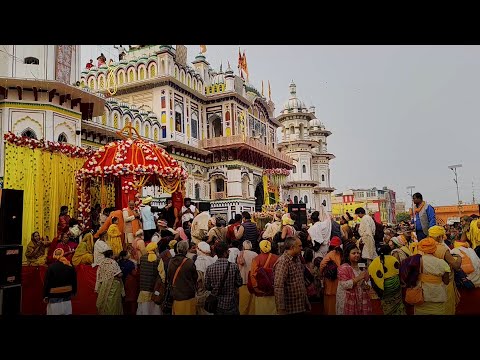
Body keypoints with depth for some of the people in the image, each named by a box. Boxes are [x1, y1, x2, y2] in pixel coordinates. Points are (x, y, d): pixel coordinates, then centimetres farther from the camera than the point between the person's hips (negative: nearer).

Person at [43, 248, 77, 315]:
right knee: (67, 312, 12)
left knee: (54, 312, 3)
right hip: (67, 295, 4)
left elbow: (46, 283, -10)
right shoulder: (70, 266, 0)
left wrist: (45, 296, -2)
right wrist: (73, 292, 18)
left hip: (54, 296, -4)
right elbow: (74, 281, 7)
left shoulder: (51, 267, -12)